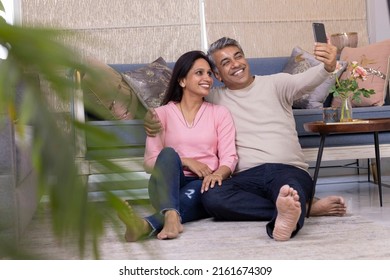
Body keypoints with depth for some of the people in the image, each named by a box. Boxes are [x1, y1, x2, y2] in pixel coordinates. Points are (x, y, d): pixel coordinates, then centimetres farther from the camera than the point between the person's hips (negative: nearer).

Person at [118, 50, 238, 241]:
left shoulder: (220, 113, 14)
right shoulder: (162, 113, 11)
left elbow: (229, 157, 1)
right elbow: (150, 162, 3)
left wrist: (217, 174, -22)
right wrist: (184, 161, -13)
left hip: (202, 185, 1)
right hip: (168, 185, 0)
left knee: (210, 188, -36)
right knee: (168, 153, -32)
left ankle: (148, 225, -59)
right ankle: (171, 217, -58)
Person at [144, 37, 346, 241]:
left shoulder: (275, 84, 12)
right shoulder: (215, 99, 20)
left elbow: (306, 81, -7)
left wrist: (327, 67, -32)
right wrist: (152, 117, 6)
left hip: (290, 170, -2)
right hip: (247, 177, 2)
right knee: (212, 197, -31)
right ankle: (304, 207, -30)